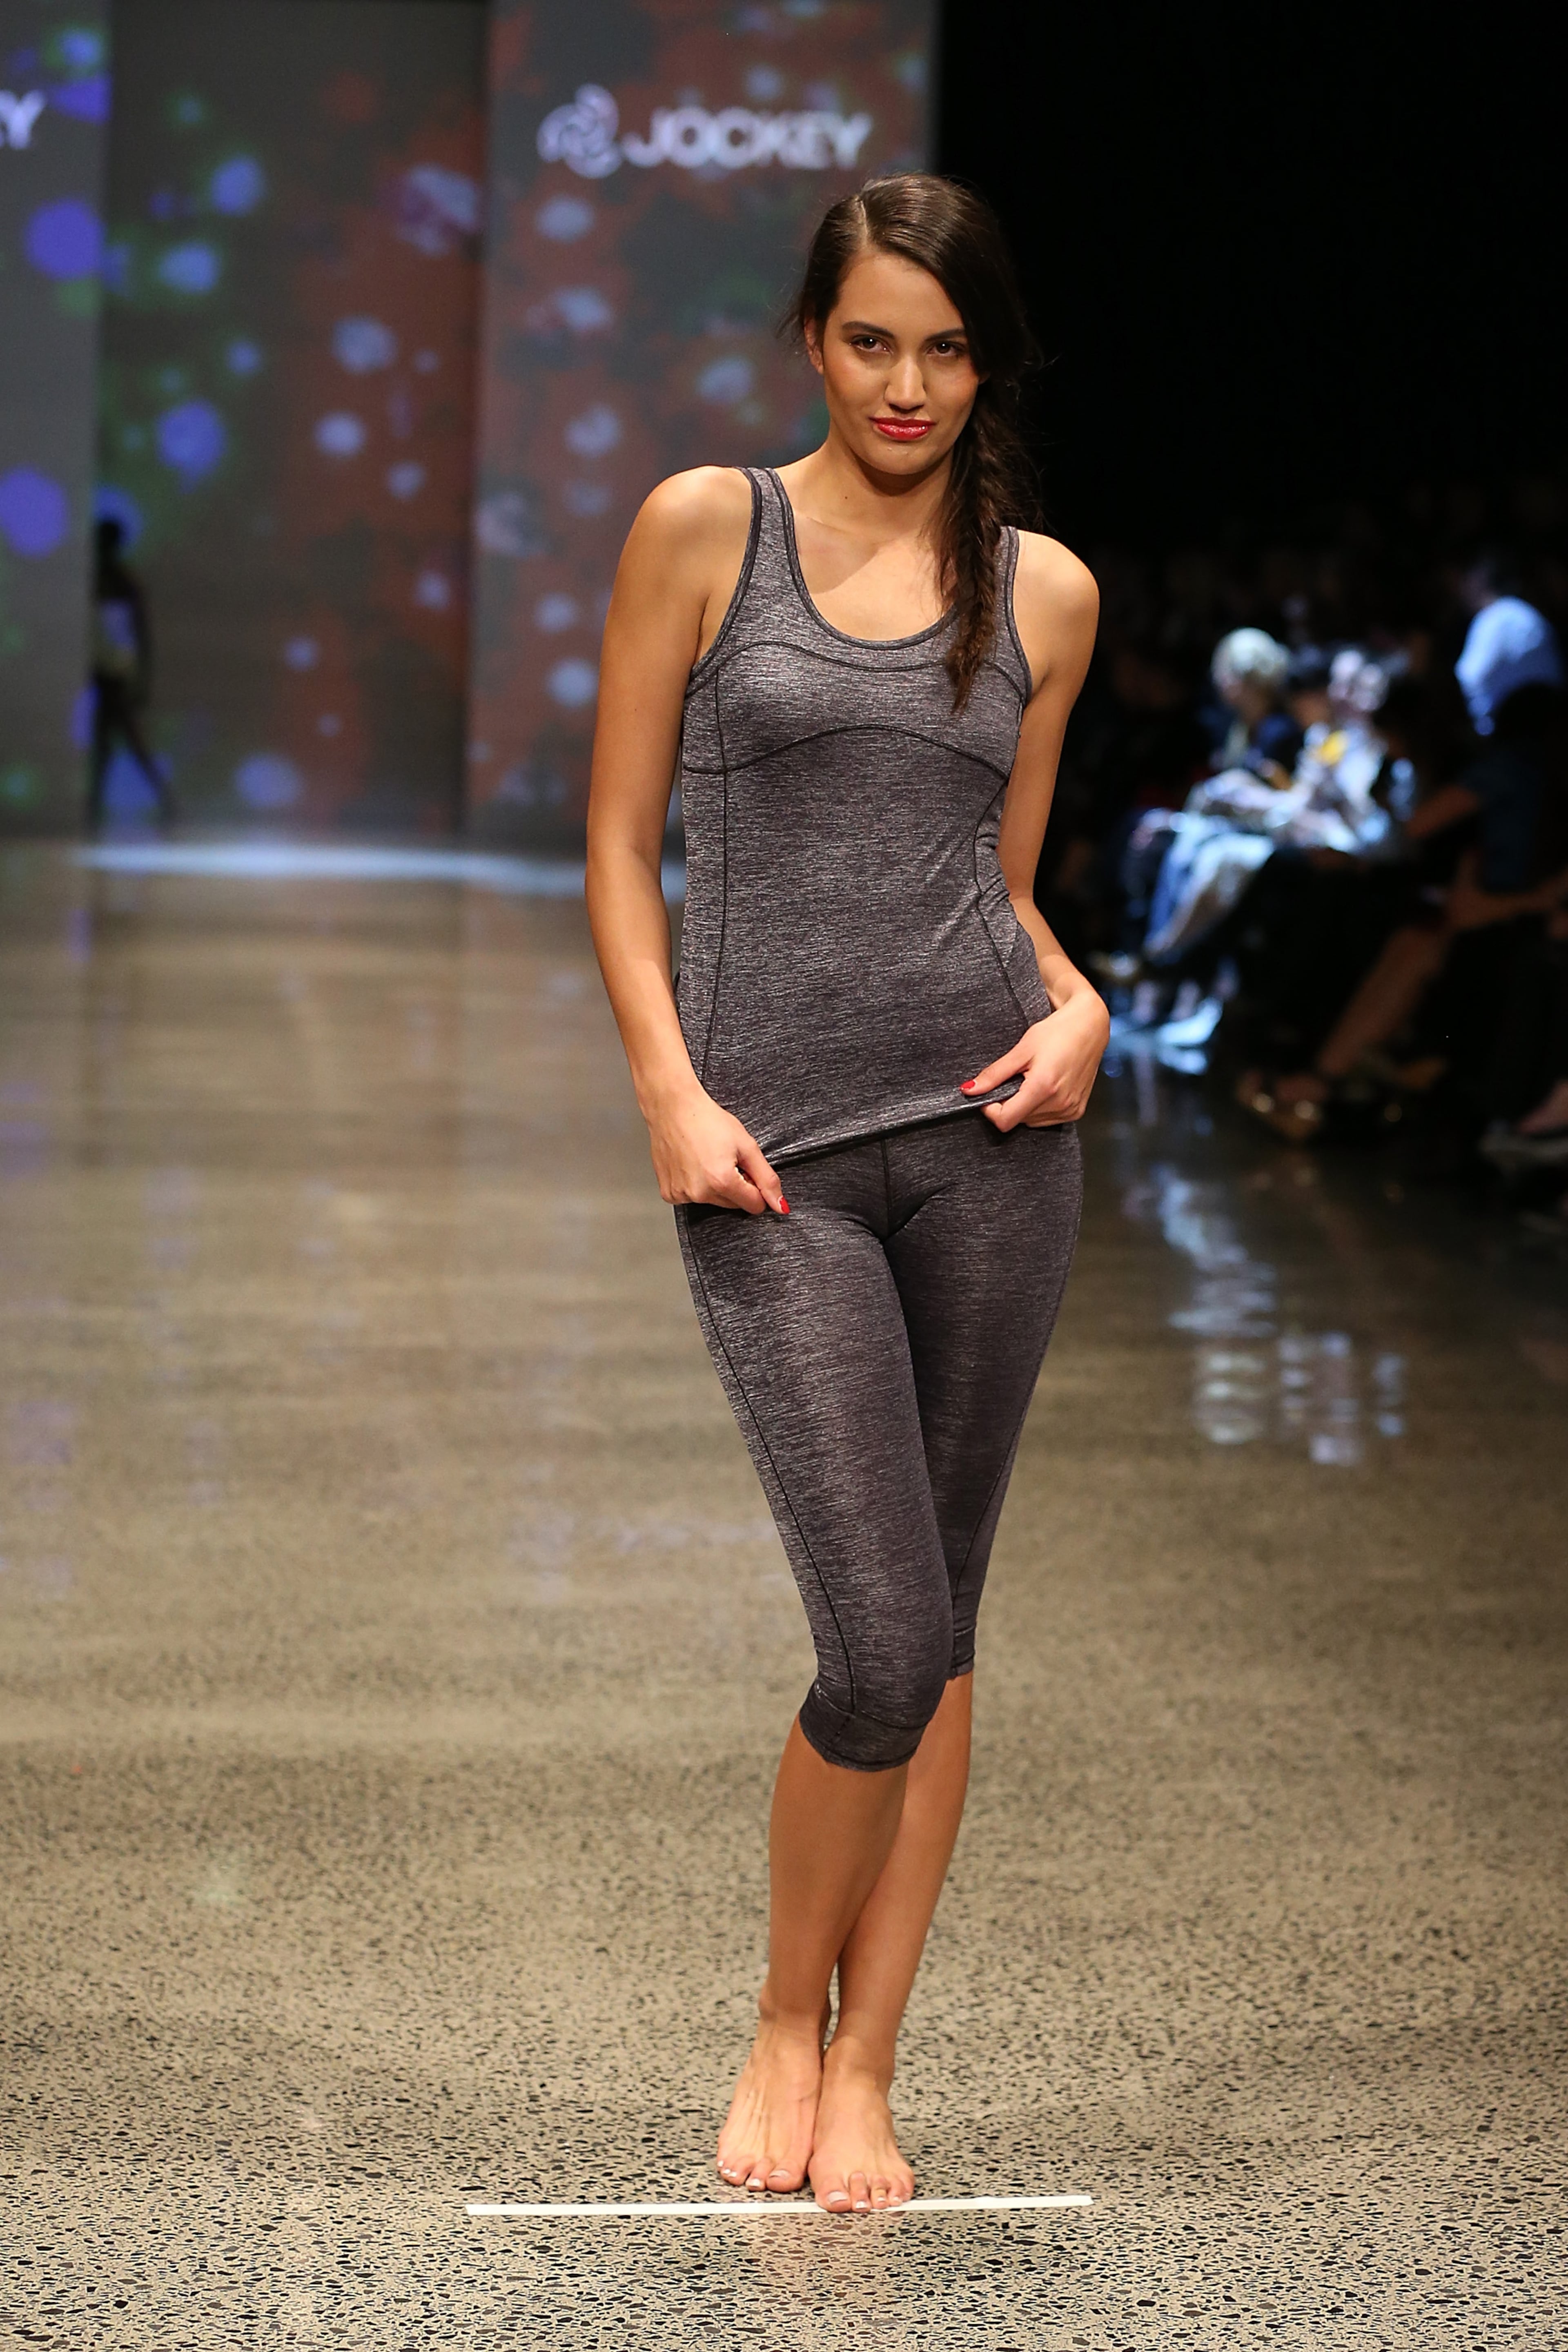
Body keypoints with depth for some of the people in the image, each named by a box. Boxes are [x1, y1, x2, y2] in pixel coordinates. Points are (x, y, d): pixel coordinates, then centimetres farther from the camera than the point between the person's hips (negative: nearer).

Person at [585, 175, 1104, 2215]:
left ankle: (864, 2070, 20)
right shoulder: (706, 529, 3)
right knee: (885, 1643, -9)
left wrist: (1074, 1008, -3)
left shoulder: (1044, 591, 11)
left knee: (938, 1630, 7)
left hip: (986, 1129, 3)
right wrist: (670, 1090, -8)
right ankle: (783, 2029, 16)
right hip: (776, 1155, -3)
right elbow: (622, 846, 3)